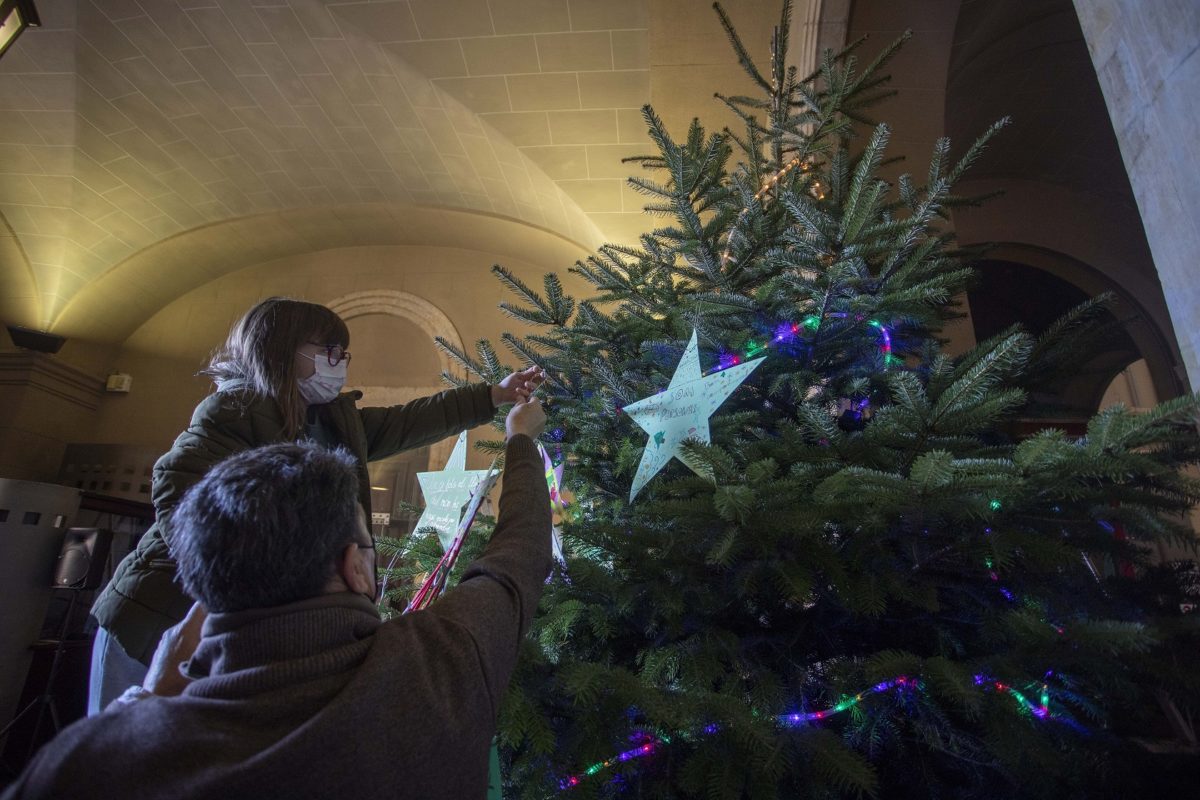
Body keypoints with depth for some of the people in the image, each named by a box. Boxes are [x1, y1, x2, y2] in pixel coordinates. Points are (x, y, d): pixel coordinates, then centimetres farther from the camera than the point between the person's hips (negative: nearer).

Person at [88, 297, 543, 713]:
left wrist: (494, 396, 4)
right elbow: (178, 495, -27)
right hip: (165, 622, -7)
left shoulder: (335, 418, 4)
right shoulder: (232, 413, -19)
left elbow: (403, 424, 5)